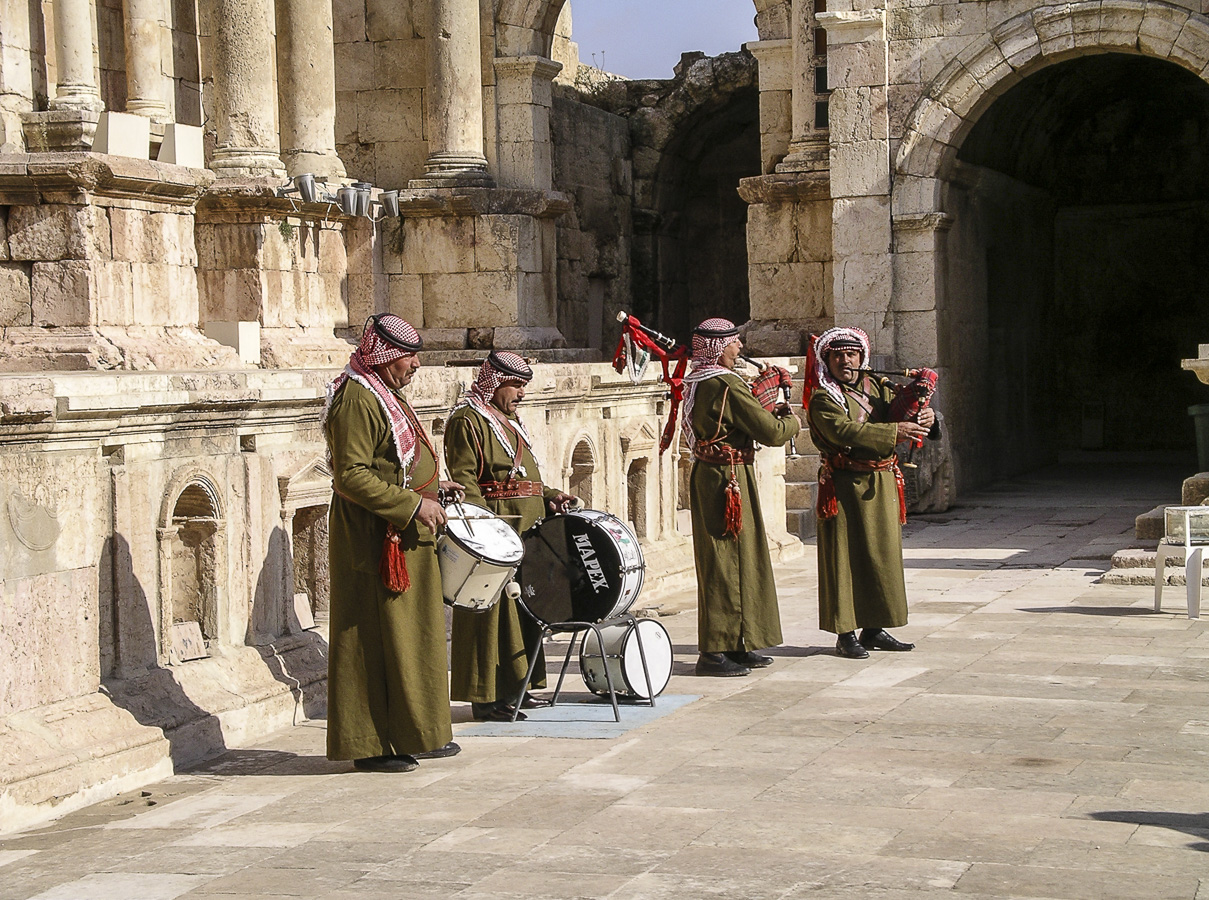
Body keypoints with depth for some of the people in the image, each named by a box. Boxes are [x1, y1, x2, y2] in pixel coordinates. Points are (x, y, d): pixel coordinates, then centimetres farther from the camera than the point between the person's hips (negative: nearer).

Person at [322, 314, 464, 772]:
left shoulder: (386, 395, 16)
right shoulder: (358, 399, -17)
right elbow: (351, 476, -24)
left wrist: (432, 485, 14)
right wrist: (413, 504, -23)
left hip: (407, 537, 10)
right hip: (376, 540, -10)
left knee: (415, 634, 14)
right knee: (377, 639, -4)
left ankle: (416, 735, 23)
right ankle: (371, 745, 2)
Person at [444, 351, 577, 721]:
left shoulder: (509, 421, 20)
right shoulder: (467, 421, -9)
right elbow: (464, 481, -17)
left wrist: (549, 496, 11)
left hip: (524, 530, 10)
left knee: (521, 607, 13)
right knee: (493, 610, -8)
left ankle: (516, 687, 21)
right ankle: (486, 697, -5)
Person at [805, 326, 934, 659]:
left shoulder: (877, 387, 13)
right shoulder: (822, 400, -7)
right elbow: (845, 431, -22)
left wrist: (923, 417, -17)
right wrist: (894, 432, -29)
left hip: (882, 485, 6)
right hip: (846, 487, -6)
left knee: (883, 554, 9)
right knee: (846, 556, -4)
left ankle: (874, 628, 18)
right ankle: (846, 634, -1)